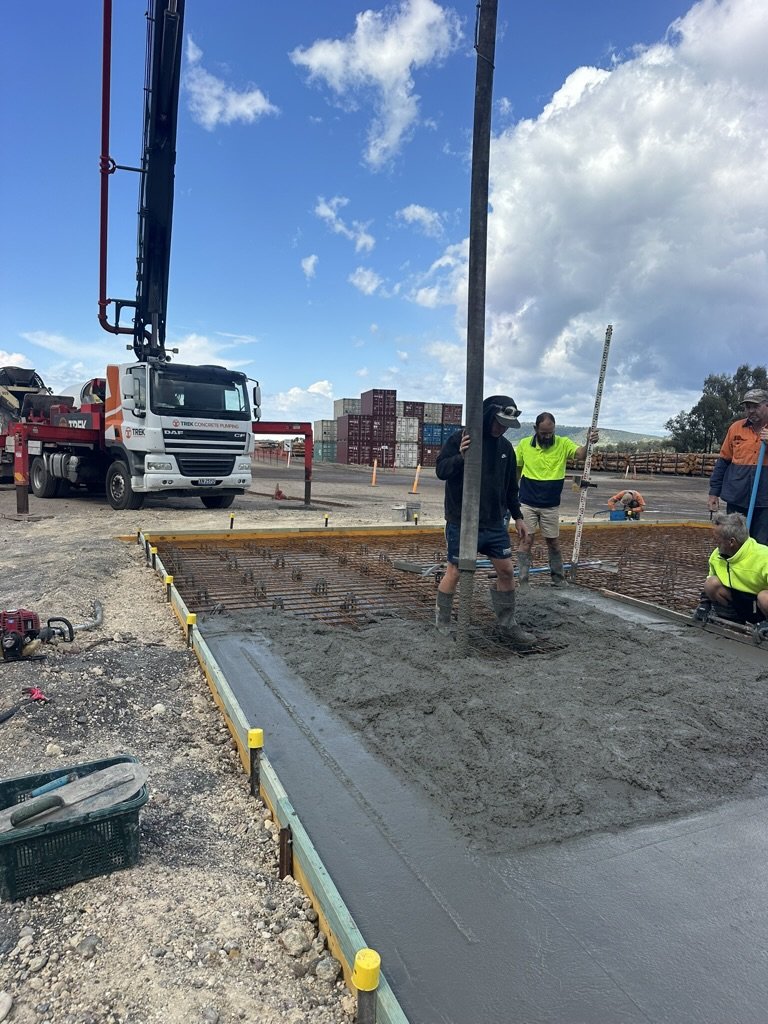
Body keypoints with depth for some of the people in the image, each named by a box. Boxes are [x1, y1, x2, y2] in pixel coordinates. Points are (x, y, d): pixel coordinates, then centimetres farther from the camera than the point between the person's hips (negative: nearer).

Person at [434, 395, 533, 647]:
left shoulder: (505, 447, 9)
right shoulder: (460, 438, -10)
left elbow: (511, 486, 17)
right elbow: (440, 470, -14)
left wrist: (517, 516, 17)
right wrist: (460, 456, -31)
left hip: (495, 523, 6)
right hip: (462, 523, -6)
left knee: (506, 571, 7)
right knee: (455, 572, 4)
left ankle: (507, 625, 23)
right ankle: (442, 622, 24)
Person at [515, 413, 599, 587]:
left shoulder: (563, 444, -5)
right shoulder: (524, 444, -3)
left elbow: (580, 453, -22)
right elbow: (516, 470, 8)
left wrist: (589, 442, -43)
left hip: (551, 506, 1)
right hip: (527, 504, -1)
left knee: (553, 542, 11)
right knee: (526, 540, 0)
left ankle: (558, 579, 26)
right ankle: (523, 582, 5)